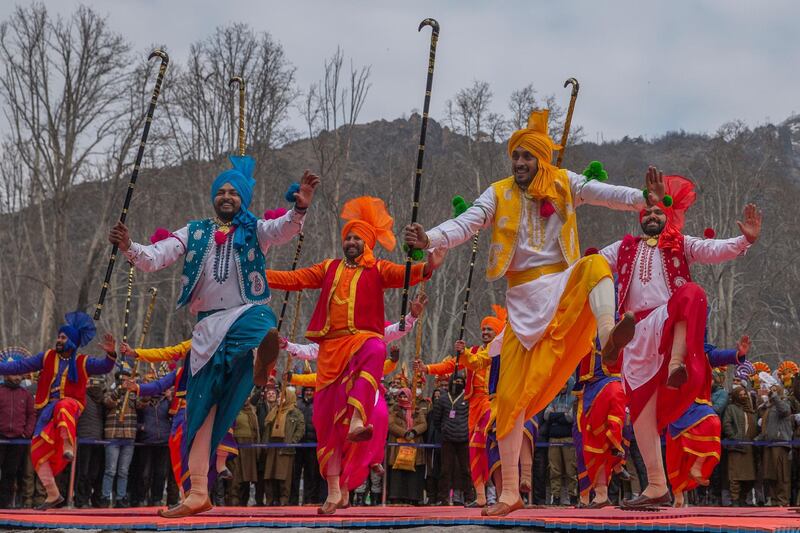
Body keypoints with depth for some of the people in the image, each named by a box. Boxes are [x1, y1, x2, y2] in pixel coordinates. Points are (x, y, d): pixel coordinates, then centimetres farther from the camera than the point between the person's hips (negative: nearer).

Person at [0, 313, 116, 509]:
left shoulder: (82, 362, 3)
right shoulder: (48, 357, 10)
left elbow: (104, 367, -12)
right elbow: (20, 366, 9)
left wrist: (111, 354, -32)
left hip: (70, 405, -4)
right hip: (48, 409, 4)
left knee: (63, 407, -42)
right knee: (38, 449, -3)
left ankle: (68, 446, -41)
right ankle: (53, 494, 4)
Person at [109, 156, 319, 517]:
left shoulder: (254, 229, 6)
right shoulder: (195, 233, 14)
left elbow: (284, 230, -15)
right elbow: (154, 258, 4)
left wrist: (300, 208, -37)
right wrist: (128, 248, -18)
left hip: (247, 314, -1)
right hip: (207, 327, 1)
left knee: (261, 322, -40)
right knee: (200, 409, -1)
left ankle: (263, 353, -56)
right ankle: (198, 492, 2)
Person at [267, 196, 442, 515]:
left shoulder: (377, 270, 10)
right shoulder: (329, 269, 21)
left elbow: (403, 274, -7)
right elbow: (294, 279, 19)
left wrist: (427, 267, -28)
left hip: (362, 338, -3)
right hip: (331, 347, 4)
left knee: (375, 351, -41)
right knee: (328, 417, -1)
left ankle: (358, 420, -55)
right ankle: (335, 491, 3)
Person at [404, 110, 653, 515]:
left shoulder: (564, 184, 4)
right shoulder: (498, 194, 2)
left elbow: (604, 193, -8)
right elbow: (466, 224, -10)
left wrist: (643, 198, -26)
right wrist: (430, 238, -29)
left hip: (562, 284, 0)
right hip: (524, 299, 0)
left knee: (595, 265, -35)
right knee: (511, 397, -3)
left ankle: (608, 336, -58)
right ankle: (509, 492, 5)